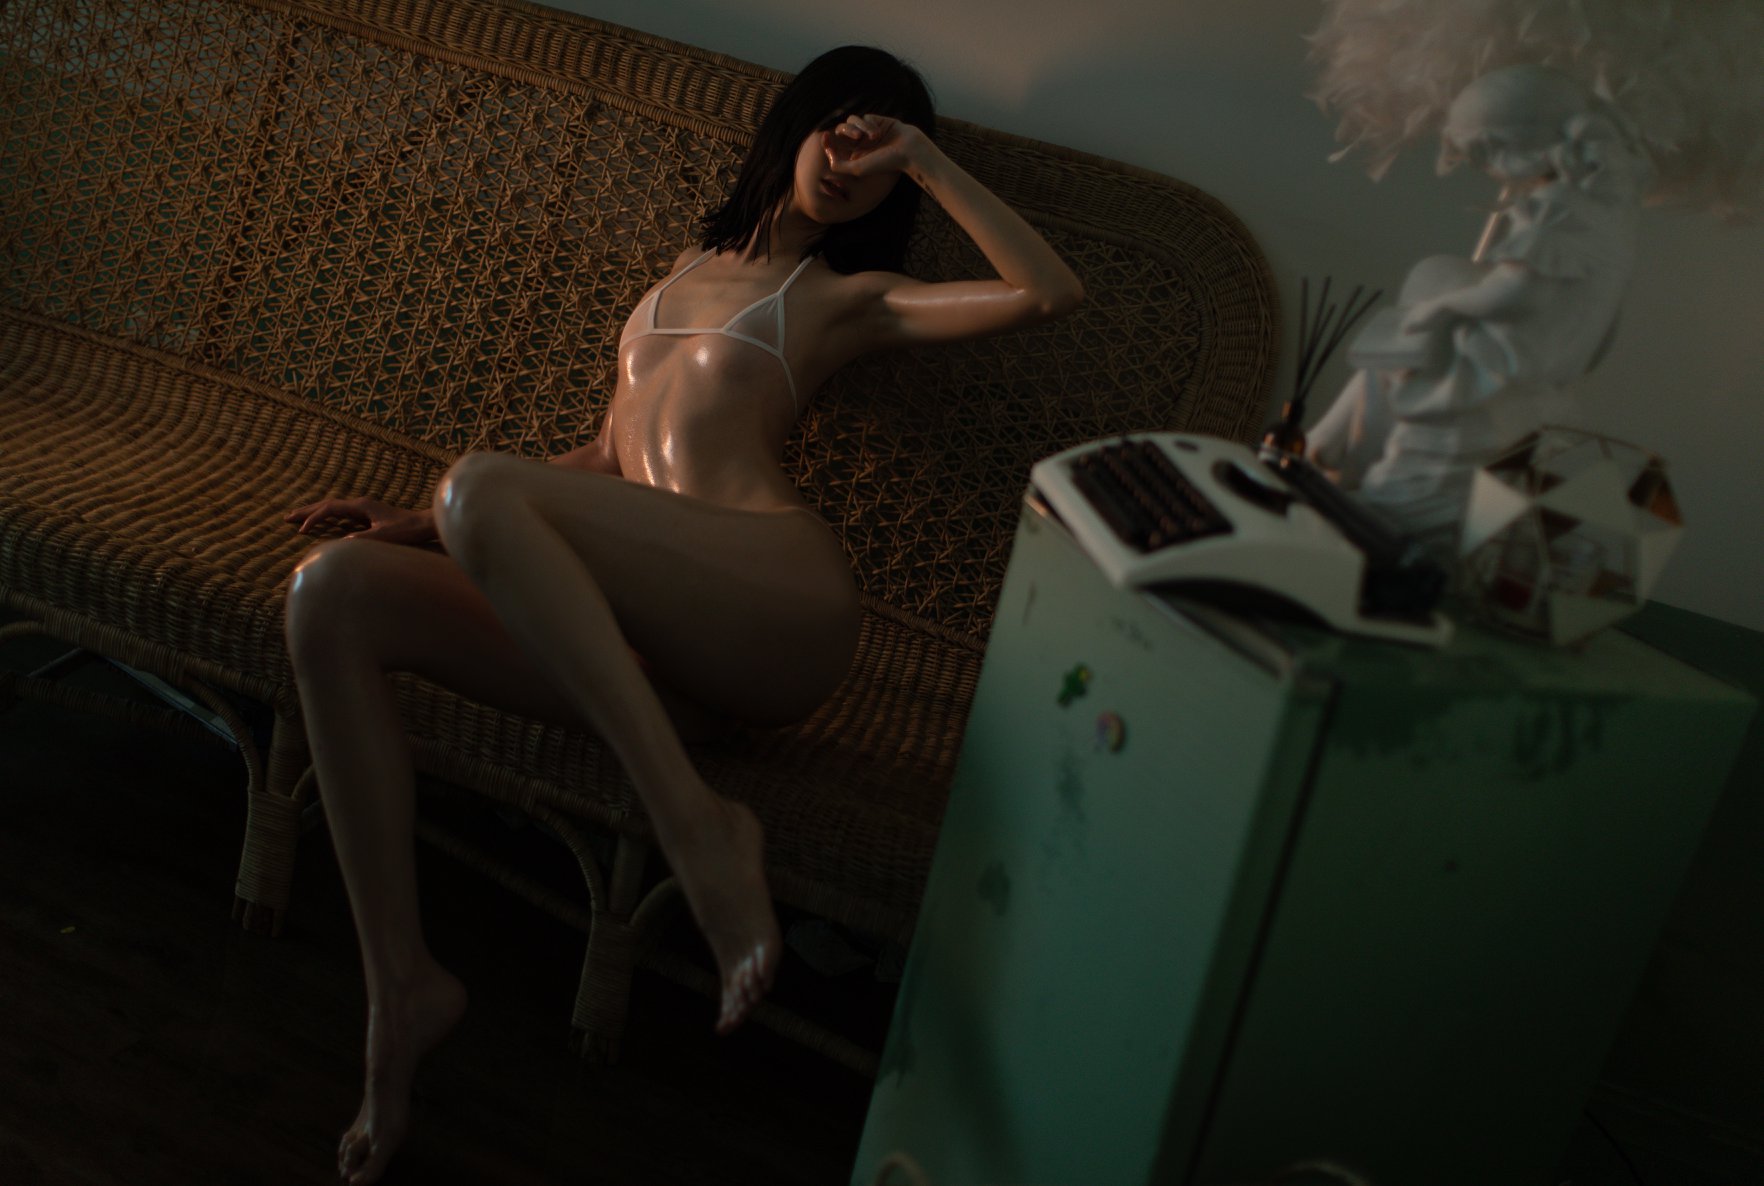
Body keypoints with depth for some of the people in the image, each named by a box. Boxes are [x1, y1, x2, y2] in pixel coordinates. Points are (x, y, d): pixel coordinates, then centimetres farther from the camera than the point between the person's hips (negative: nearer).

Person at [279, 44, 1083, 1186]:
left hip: (781, 593, -5)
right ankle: (402, 984, -10)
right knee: (332, 592, -12)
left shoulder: (846, 296, 19)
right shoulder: (694, 268, 35)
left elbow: (1049, 291, 3)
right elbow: (609, 460, 33)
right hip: (661, 648, 6)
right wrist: (429, 527, 22)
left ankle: (699, 824, -27)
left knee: (481, 485, -28)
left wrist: (924, 156, 10)